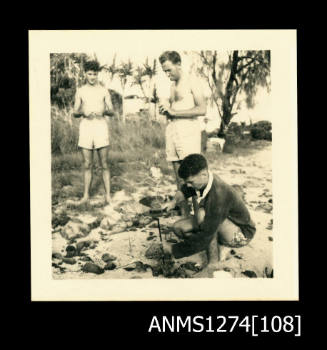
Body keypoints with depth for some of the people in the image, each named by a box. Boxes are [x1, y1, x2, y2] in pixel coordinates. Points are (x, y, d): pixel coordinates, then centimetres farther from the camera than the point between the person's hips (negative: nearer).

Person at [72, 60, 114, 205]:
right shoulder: (80, 91, 11)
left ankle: (108, 195, 3)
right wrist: (83, 113, -13)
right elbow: (75, 113, 9)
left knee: (104, 164, -2)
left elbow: (111, 111, 6)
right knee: (87, 165, 4)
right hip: (85, 126, 1)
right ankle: (86, 195, 11)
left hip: (101, 125, -1)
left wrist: (104, 111, -17)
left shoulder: (103, 91, 8)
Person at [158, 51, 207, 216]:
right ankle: (184, 216, 11)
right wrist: (165, 109, 5)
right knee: (179, 178, 6)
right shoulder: (173, 85, 20)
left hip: (188, 131, -7)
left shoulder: (191, 81, -2)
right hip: (171, 130, 7)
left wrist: (174, 111, -13)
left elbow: (202, 109, -13)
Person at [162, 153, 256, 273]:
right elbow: (188, 188, 18)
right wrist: (183, 192, -6)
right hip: (223, 224, 8)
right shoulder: (203, 179, -11)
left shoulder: (218, 195, -36)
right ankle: (218, 247, 2)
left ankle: (214, 261, -18)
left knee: (202, 214, -34)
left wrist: (174, 250, -24)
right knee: (178, 227, -7)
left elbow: (205, 237, -34)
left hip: (241, 233, -8)